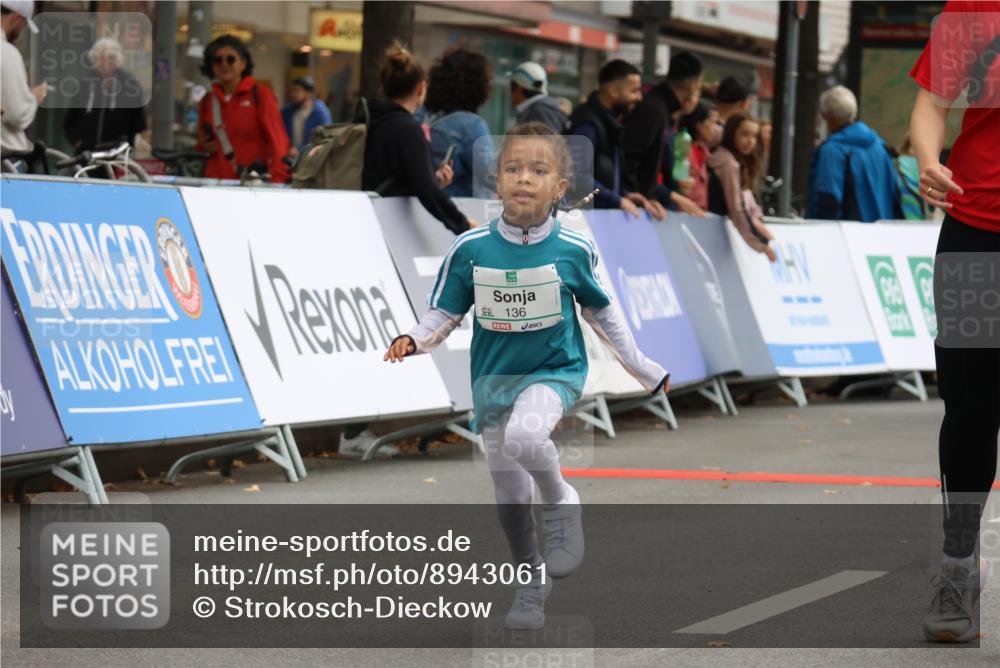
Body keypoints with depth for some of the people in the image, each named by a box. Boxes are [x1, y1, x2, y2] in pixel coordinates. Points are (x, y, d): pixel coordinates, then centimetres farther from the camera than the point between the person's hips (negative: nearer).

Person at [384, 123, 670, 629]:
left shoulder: (573, 251, -11)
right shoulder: (470, 250, -10)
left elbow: (601, 313, 6)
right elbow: (444, 315, 0)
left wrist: (643, 369, 13)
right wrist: (415, 340, -21)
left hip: (555, 371, -3)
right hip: (493, 378, 3)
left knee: (524, 436, -35)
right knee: (509, 497, 11)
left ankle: (562, 503, -5)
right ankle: (530, 582, 33)